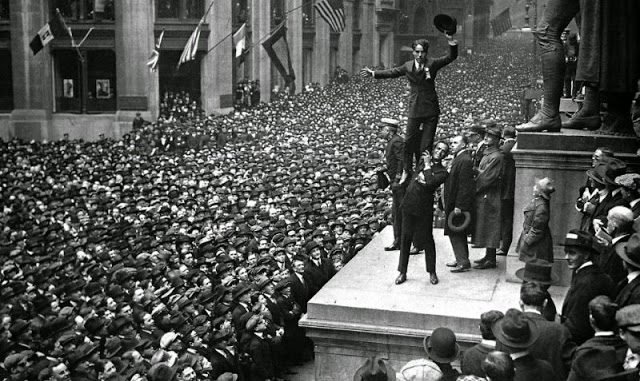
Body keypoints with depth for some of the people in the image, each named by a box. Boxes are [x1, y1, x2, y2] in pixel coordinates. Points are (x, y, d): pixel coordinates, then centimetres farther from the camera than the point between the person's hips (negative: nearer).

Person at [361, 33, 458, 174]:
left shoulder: (432, 64, -2)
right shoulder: (408, 66, 6)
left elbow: (451, 57, -9)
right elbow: (392, 72, 16)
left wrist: (451, 42, -26)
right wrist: (373, 73, 15)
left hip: (431, 110, -2)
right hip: (414, 110, 2)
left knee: (426, 144, 2)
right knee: (409, 141, 5)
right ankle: (407, 171, 18)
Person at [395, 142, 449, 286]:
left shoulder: (442, 172, -4)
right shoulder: (423, 160, 10)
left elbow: (430, 182, -21)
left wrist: (427, 166, -11)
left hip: (424, 209, -4)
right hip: (408, 204, 4)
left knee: (427, 240, 5)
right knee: (405, 239, 8)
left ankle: (432, 272, 20)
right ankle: (402, 272, 17)